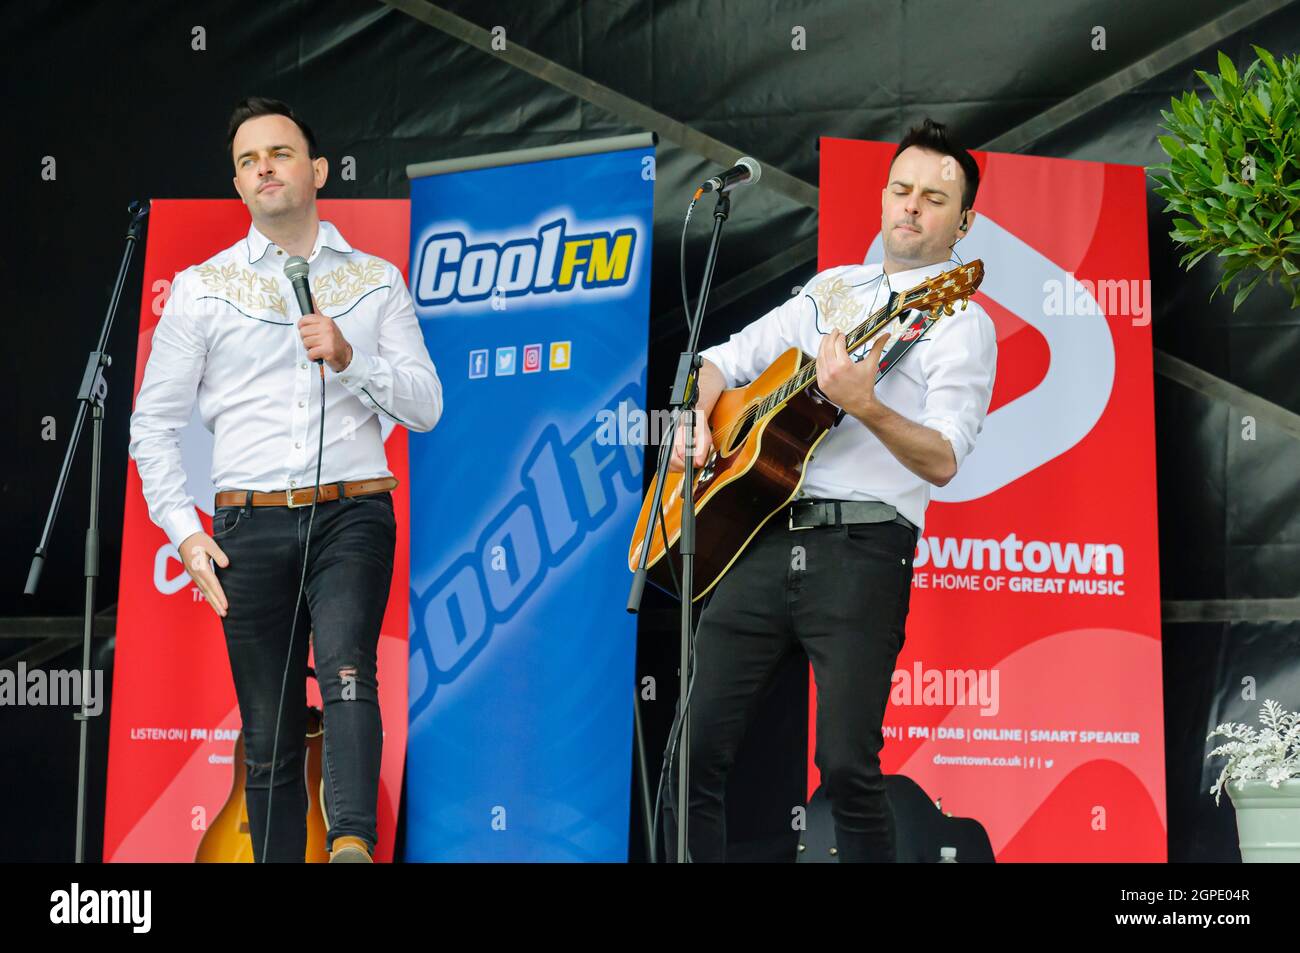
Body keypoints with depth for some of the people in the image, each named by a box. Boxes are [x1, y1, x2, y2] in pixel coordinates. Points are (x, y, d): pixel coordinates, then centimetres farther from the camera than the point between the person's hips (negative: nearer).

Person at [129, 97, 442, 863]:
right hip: (251, 523, 1)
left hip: (352, 516, -1)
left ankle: (354, 840, -37)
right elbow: (154, 424, 11)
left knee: (346, 666, -26)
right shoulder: (203, 289, 10)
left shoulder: (377, 280, 11)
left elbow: (426, 407, 5)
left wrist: (349, 358, -12)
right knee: (270, 734, 3)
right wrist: (185, 531, 0)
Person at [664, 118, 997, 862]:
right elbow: (725, 360, 25)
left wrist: (865, 407, -27)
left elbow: (944, 463, -11)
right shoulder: (831, 288, 21)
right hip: (764, 539, 5)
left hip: (860, 549, -5)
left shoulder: (961, 323, 1)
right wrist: (698, 419, 5)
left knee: (847, 765, -10)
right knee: (695, 750, 1)